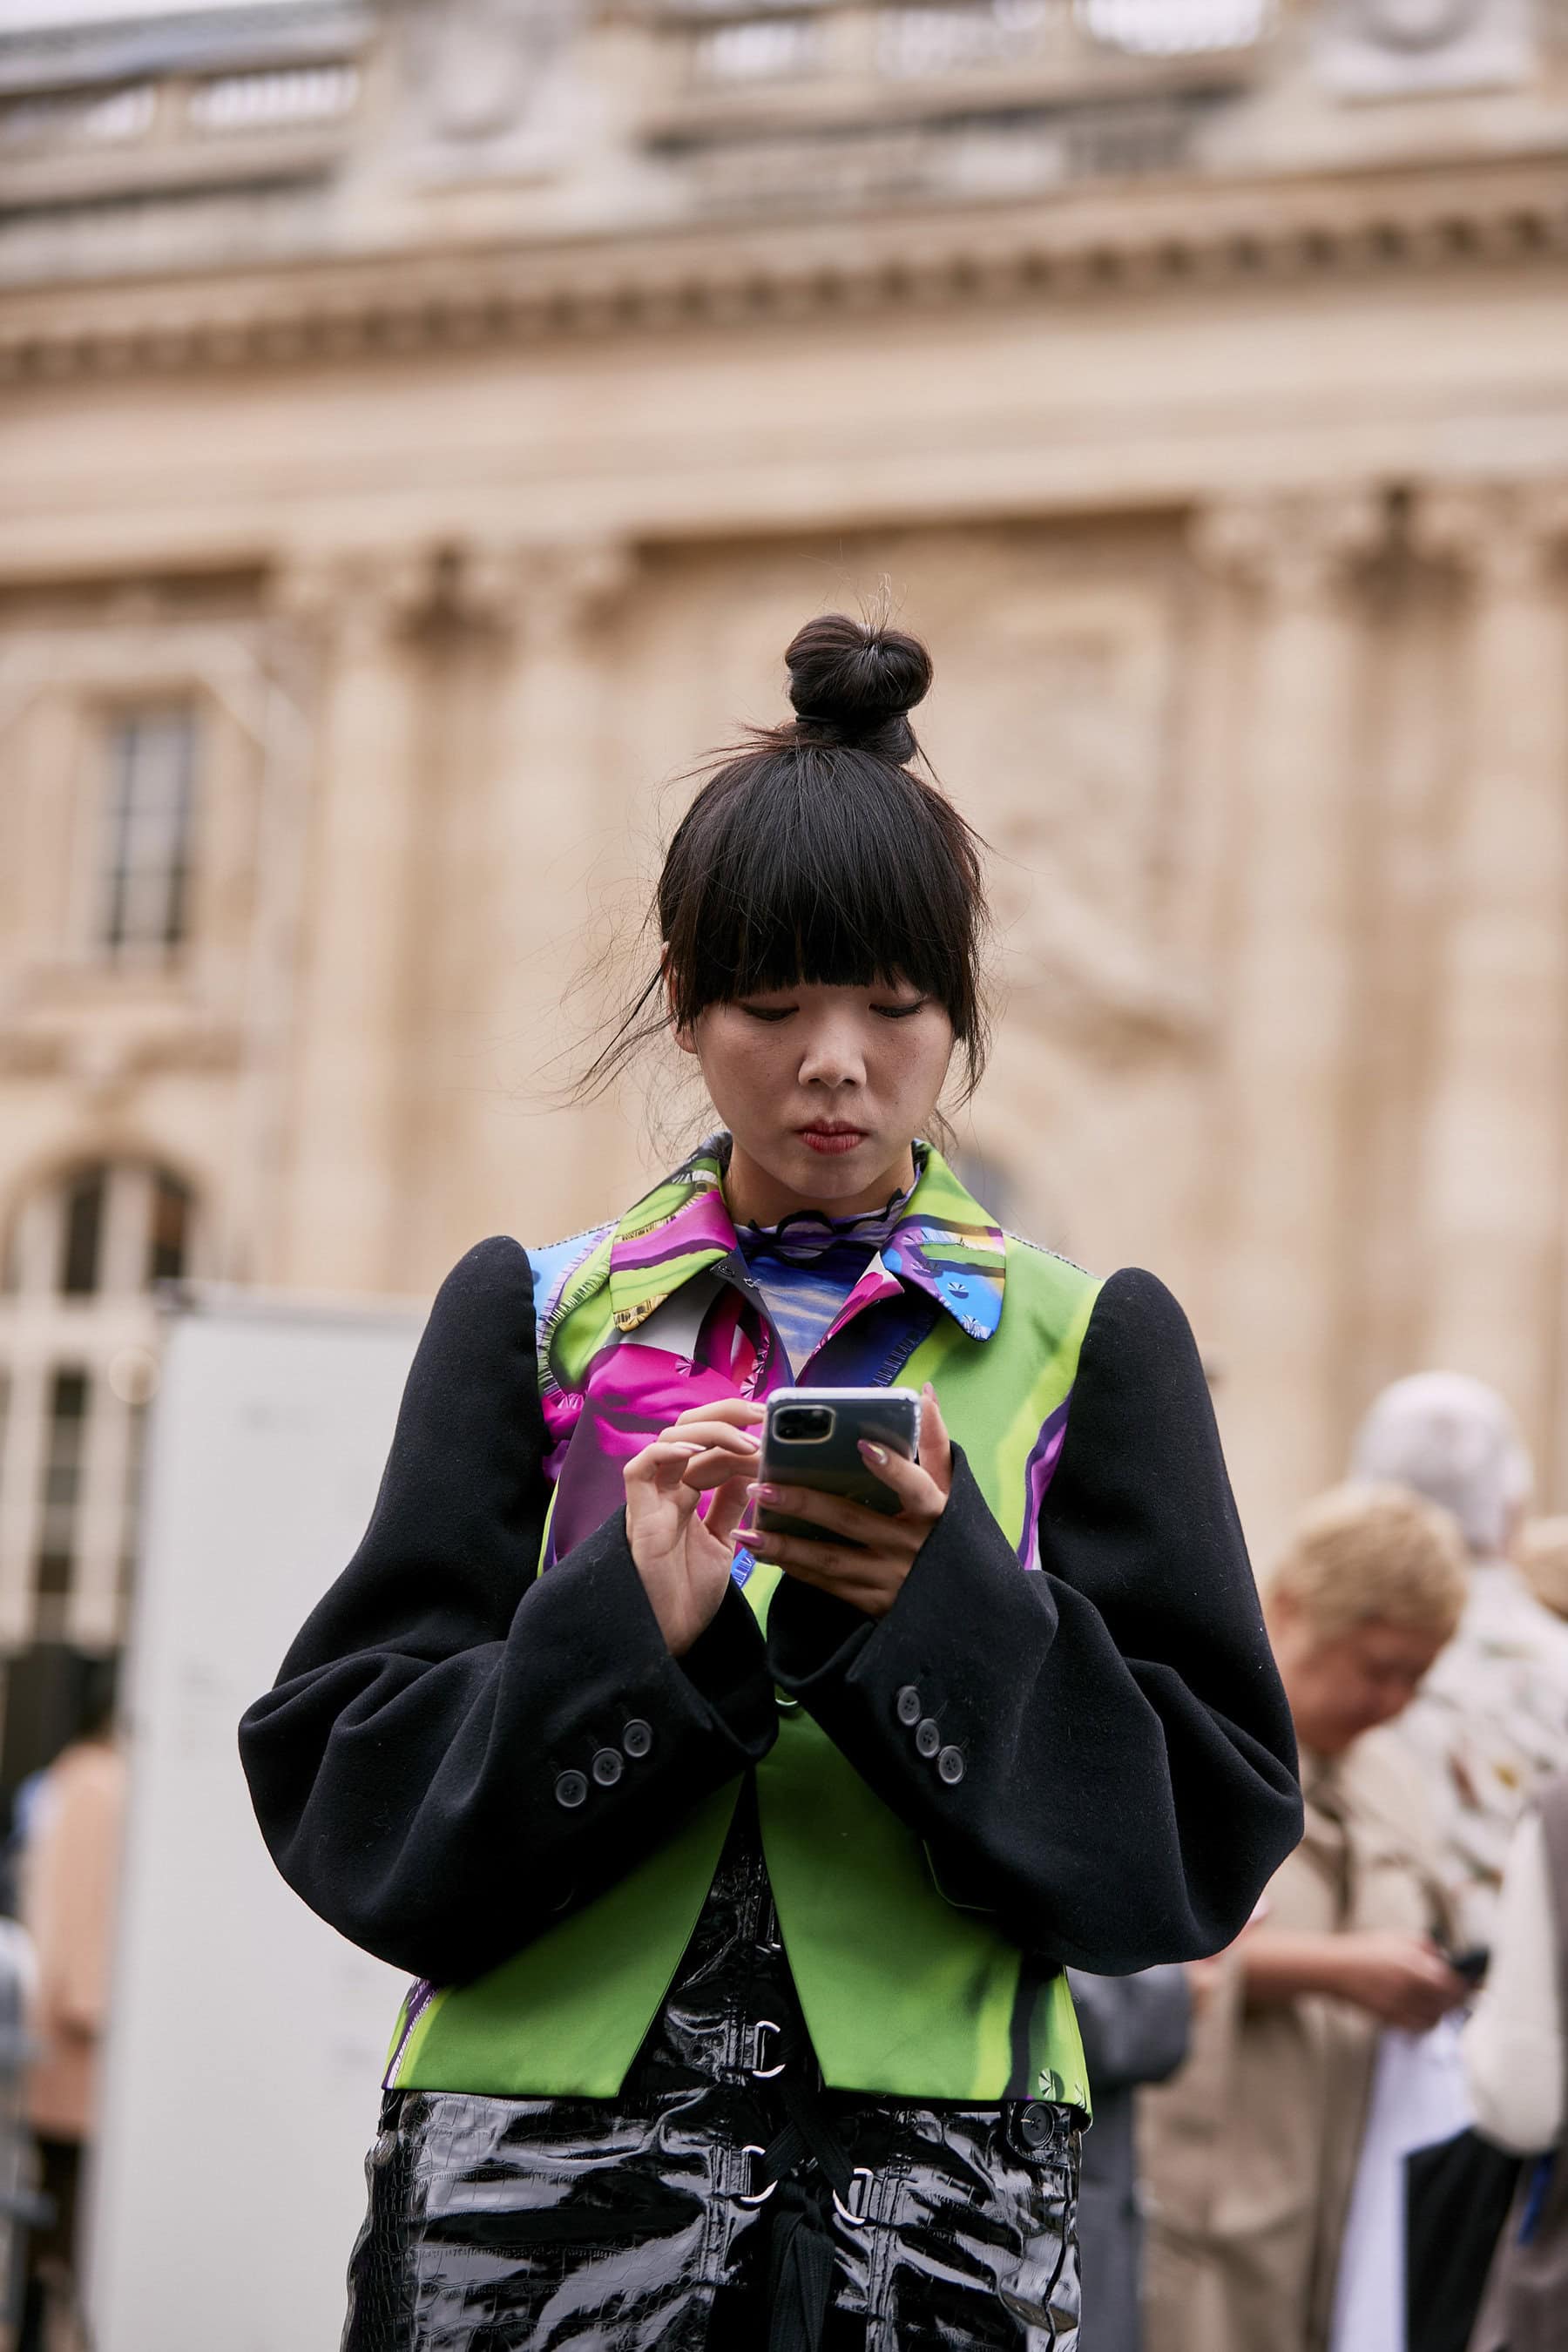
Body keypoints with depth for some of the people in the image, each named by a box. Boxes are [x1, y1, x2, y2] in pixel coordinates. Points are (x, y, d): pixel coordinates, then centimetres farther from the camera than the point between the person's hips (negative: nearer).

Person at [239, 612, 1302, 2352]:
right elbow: (339, 1778, 1)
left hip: (931, 2187, 0)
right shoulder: (531, 1315, 9)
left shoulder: (1090, 1342, 8)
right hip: (538, 2154, 0)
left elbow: (1213, 1818, 0)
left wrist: (943, 1602, -16)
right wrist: (631, 1628, -16)